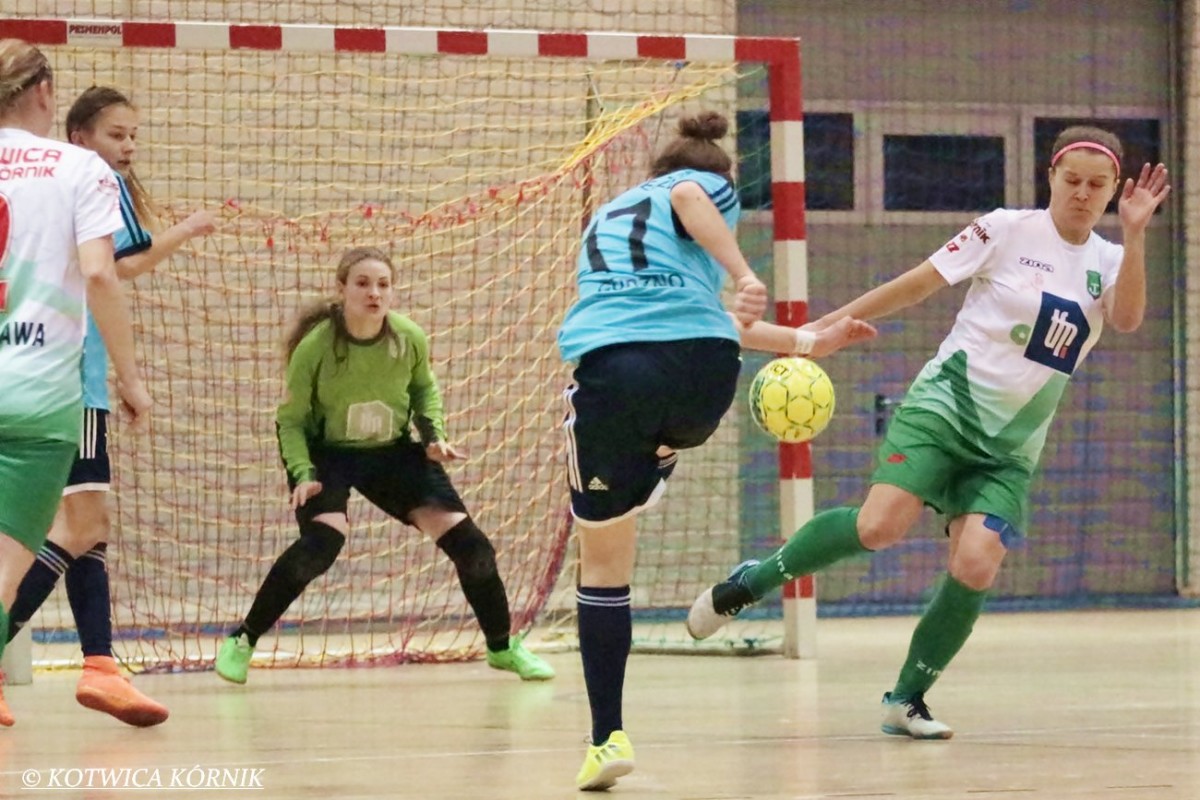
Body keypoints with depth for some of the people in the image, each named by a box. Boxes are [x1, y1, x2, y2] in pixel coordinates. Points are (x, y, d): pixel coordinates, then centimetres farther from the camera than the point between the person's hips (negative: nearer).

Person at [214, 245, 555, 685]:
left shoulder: (410, 338, -15)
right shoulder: (315, 346, -24)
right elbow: (291, 419, -12)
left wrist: (435, 434, -7)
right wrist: (302, 474, -25)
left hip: (395, 452, 4)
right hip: (327, 452, -4)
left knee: (469, 544, -3)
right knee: (322, 541, -30)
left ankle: (502, 647, 22)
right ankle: (241, 641, -13)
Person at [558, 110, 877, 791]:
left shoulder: (611, 213, 38)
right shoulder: (708, 185, 23)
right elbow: (689, 200, -4)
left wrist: (807, 341, 36)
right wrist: (745, 276, -17)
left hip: (611, 369, 3)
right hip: (701, 372, -3)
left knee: (603, 562, 10)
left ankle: (609, 738, 5)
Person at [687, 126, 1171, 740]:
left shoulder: (1108, 262, 7)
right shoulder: (1007, 230, -3)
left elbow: (1126, 319, -14)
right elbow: (920, 283, 1)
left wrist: (1134, 234, -25)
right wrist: (830, 325, 1)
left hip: (1010, 449, 3)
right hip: (944, 407, -3)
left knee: (975, 568, -16)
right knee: (880, 525, -25)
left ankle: (907, 699, 1)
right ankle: (753, 581, -4)